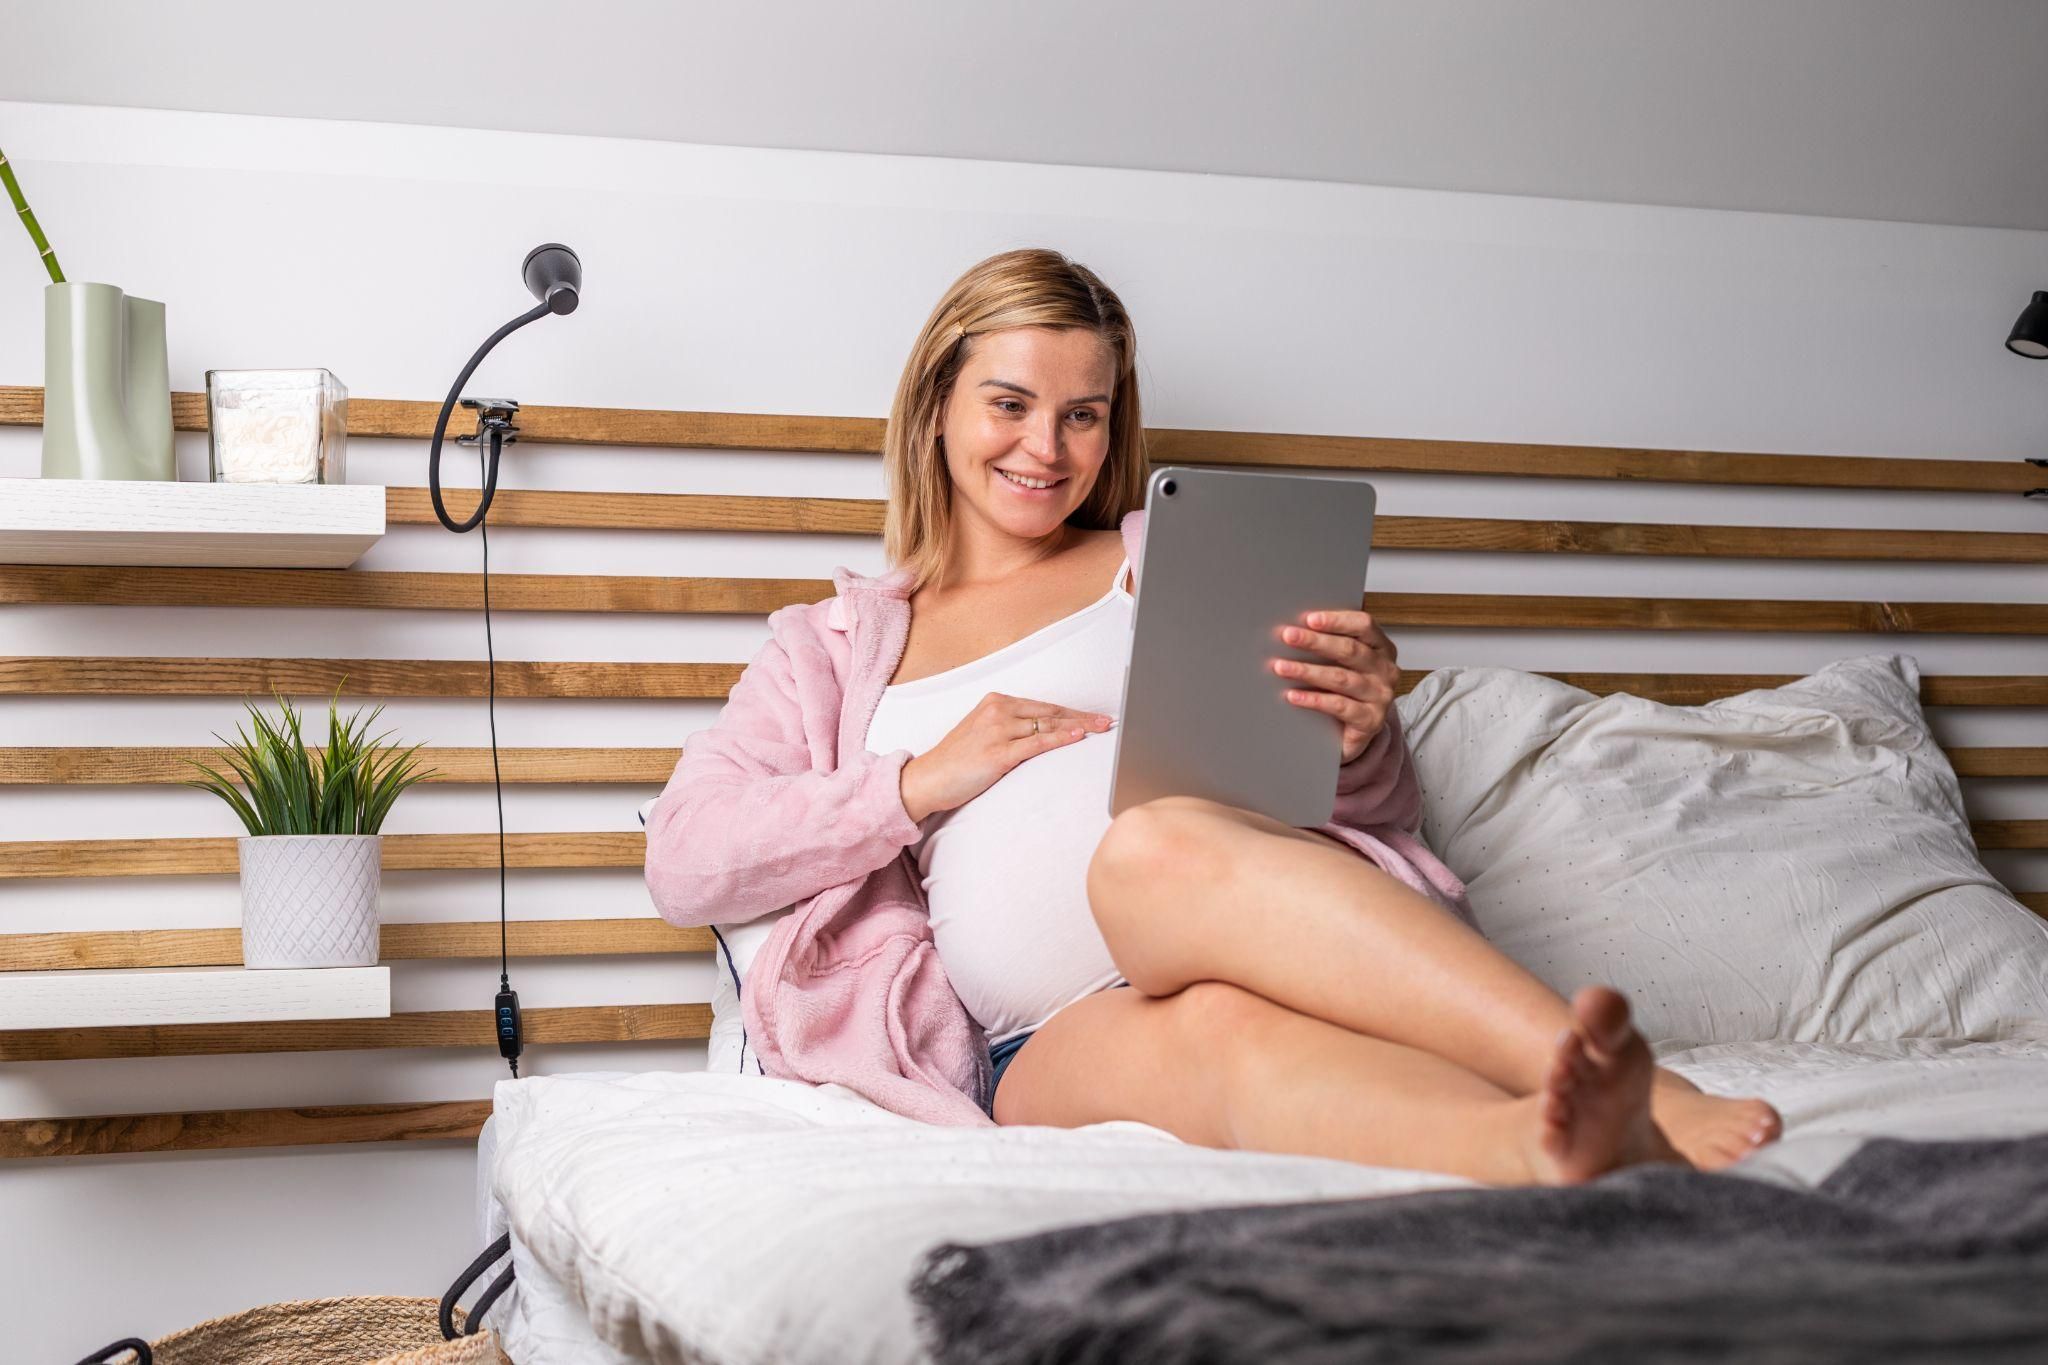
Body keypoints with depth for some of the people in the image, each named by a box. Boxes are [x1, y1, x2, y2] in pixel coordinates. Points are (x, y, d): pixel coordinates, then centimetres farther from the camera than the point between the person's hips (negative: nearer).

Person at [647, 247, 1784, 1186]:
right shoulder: (831, 647, 26)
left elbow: (1380, 815, 19)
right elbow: (683, 865, 11)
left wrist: (1361, 740, -6)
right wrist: (921, 782, 0)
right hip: (1043, 1034, 0)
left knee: (1156, 845, -38)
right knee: (1228, 1030, -38)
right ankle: (1549, 1150, -67)